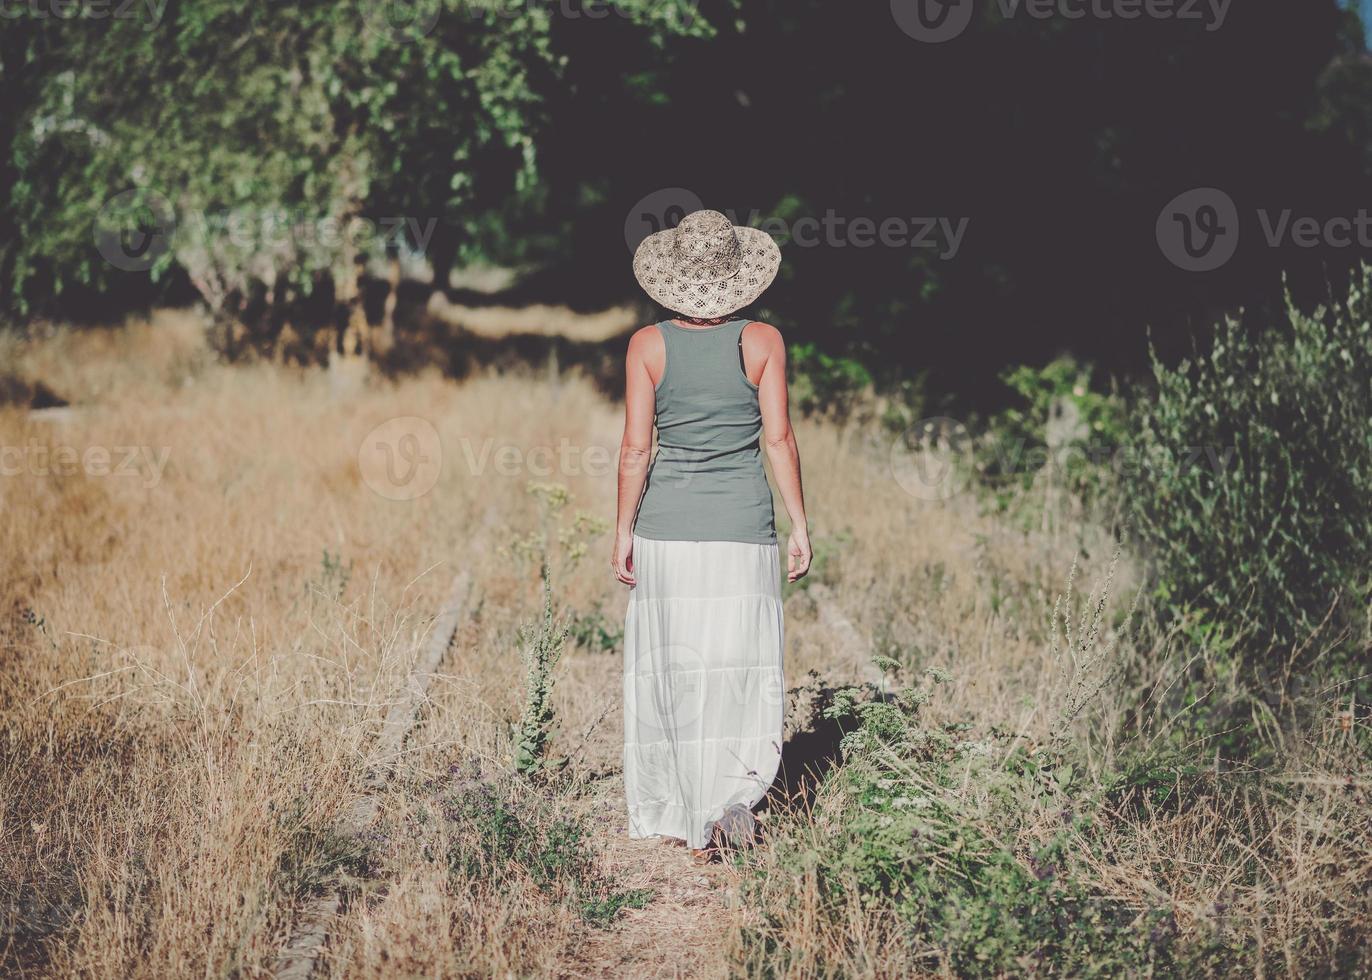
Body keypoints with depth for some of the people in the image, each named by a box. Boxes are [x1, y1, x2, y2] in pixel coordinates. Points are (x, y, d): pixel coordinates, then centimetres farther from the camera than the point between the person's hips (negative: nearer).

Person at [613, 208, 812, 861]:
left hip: (667, 526, 1)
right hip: (744, 528, -1)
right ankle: (722, 801, -11)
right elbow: (779, 439, -3)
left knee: (670, 669, 11)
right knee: (738, 670, 5)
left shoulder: (648, 345, -2)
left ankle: (675, 814, 19)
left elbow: (635, 448, -3)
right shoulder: (763, 341, -2)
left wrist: (623, 530, 5)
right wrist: (800, 524, 3)